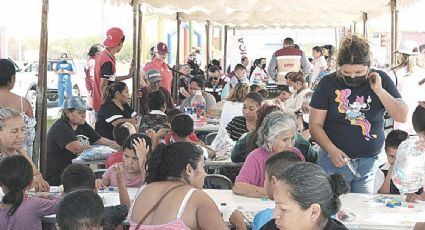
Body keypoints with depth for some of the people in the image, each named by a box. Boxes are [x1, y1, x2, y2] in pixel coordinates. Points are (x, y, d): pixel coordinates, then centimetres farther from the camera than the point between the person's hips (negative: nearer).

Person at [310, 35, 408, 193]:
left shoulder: (380, 80, -1)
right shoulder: (328, 84, -6)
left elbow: (402, 116, -6)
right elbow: (315, 124, -7)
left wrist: (379, 90, -16)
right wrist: (331, 150, -21)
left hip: (369, 162, 2)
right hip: (334, 161, -2)